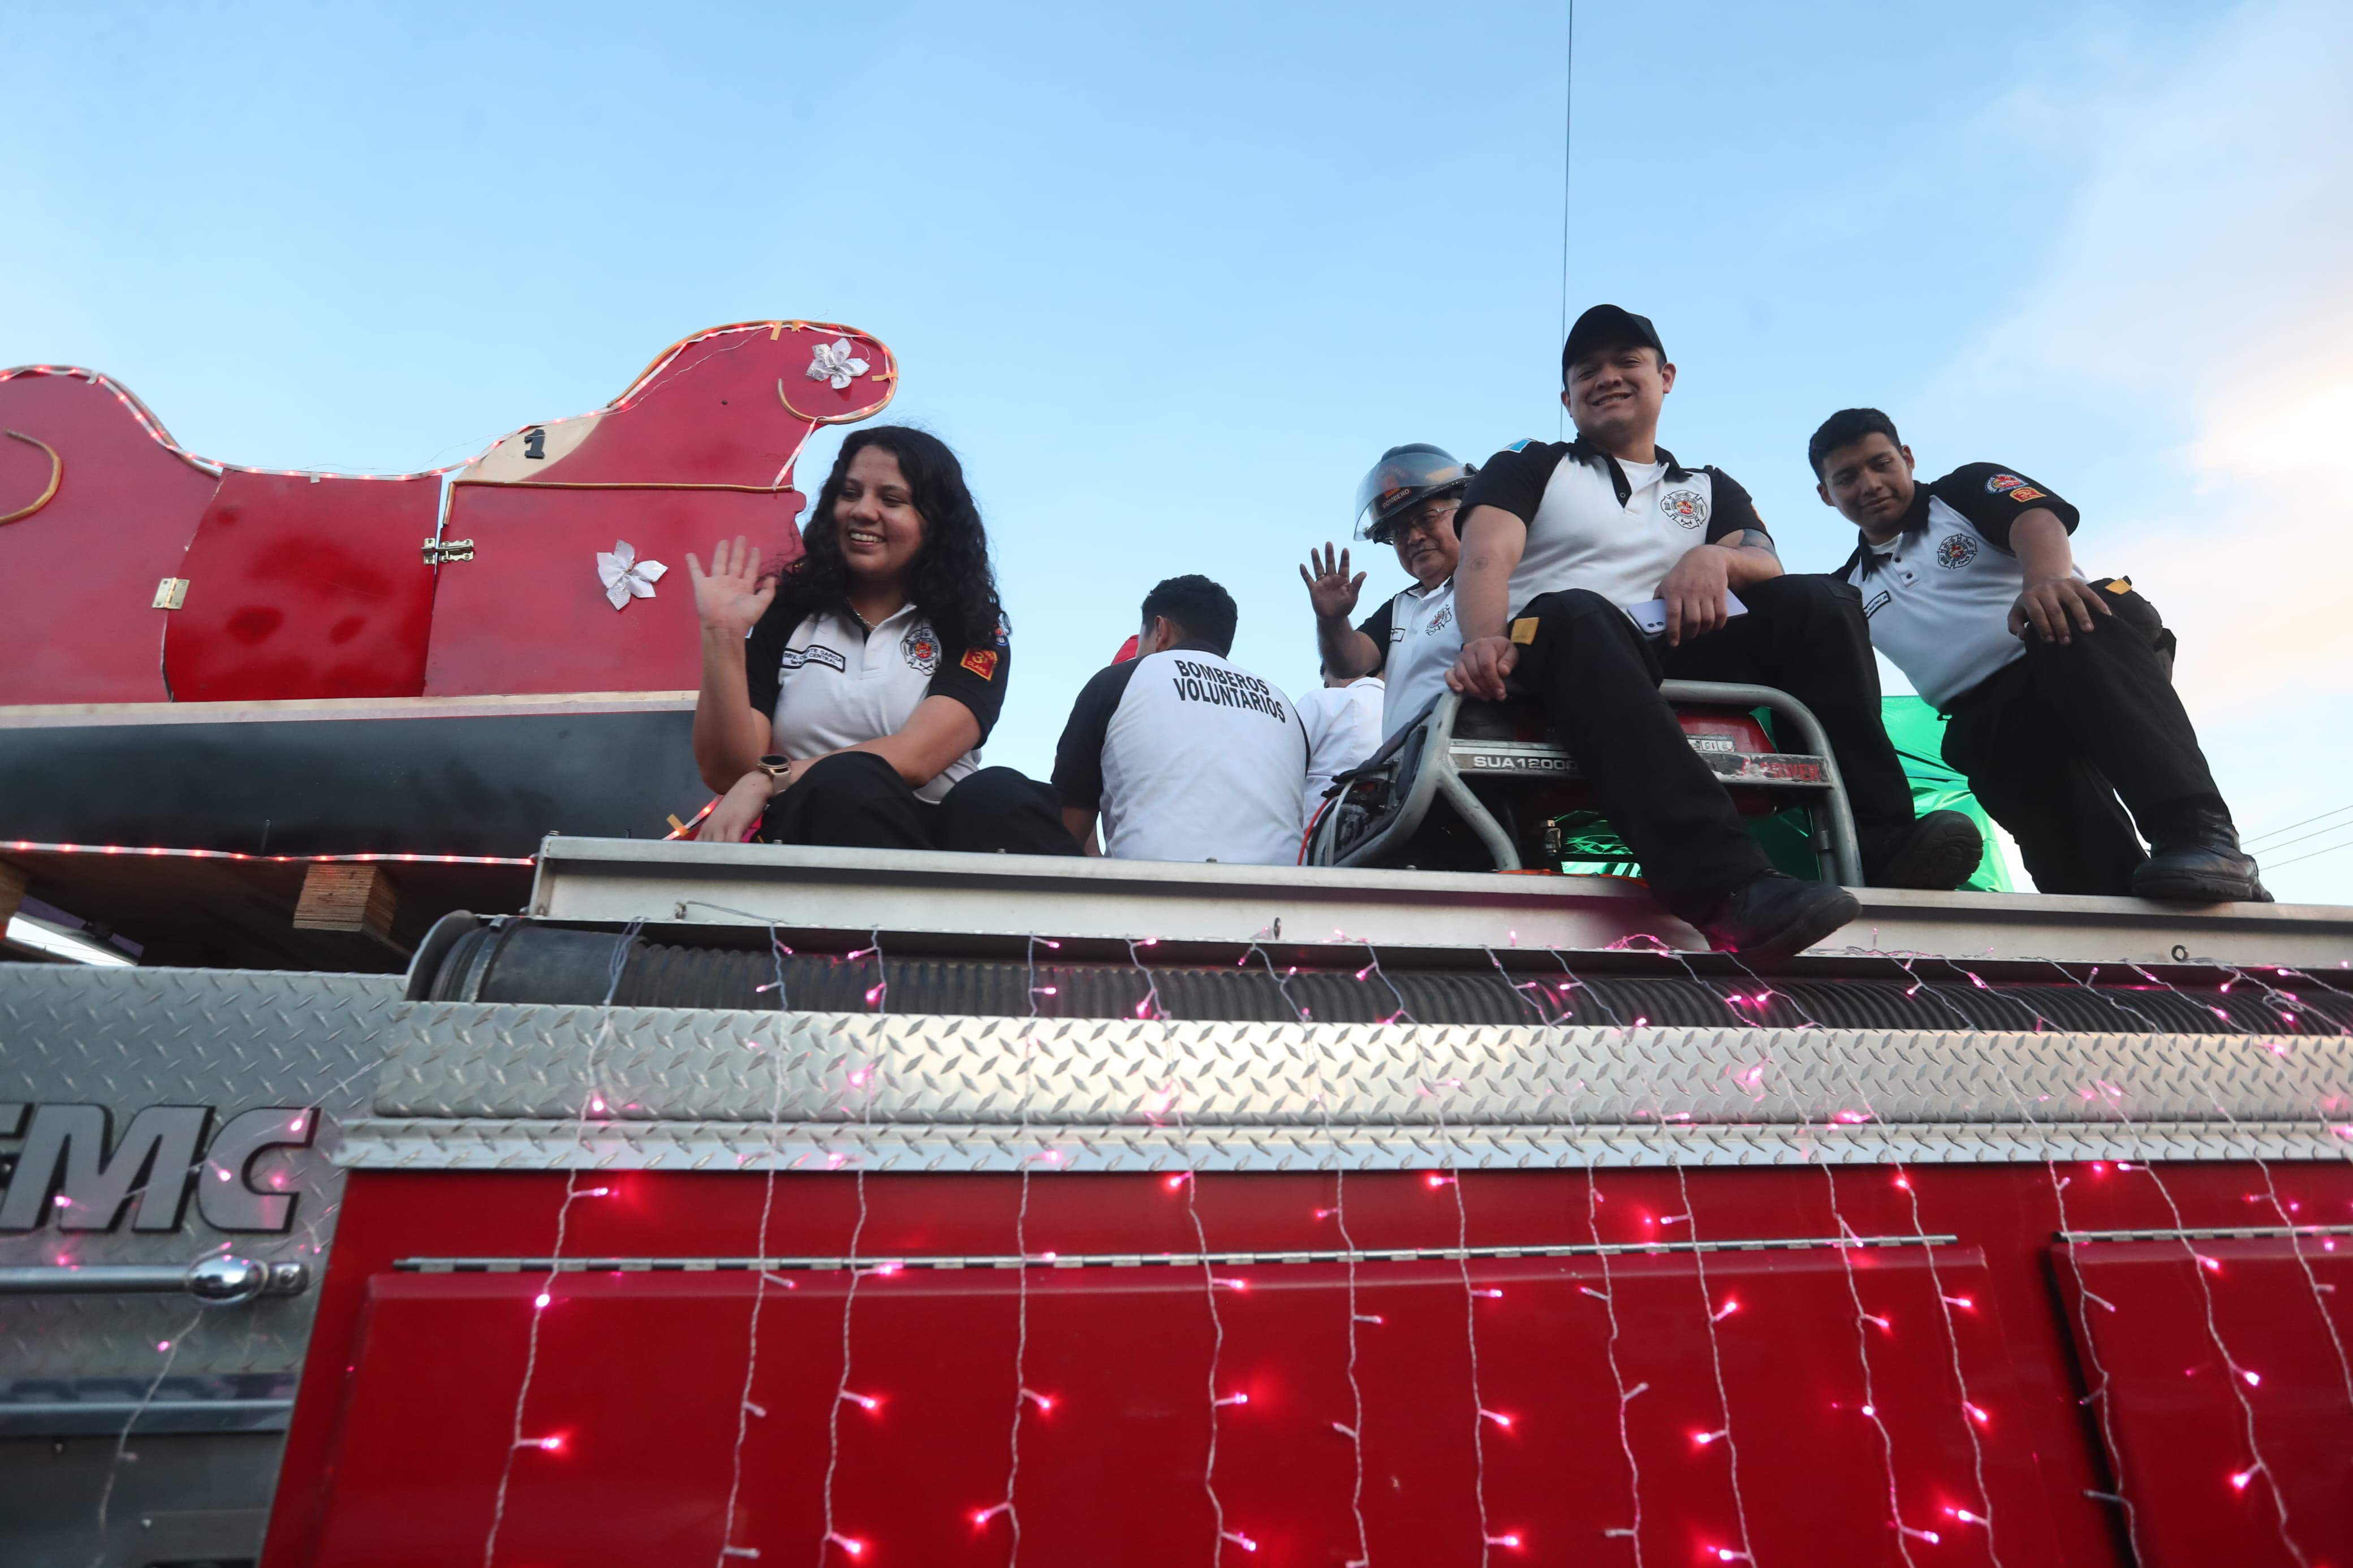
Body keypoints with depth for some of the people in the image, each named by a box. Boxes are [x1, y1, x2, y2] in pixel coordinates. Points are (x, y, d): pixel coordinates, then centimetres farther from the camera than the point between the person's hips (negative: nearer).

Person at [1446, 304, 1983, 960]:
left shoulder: (1711, 489, 28)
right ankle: (1728, 881, -53)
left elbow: (1767, 568, 8)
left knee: (1816, 601, -15)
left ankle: (1879, 839, -27)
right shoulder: (1530, 466, 19)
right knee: (1577, 614, -35)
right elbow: (1486, 559, -2)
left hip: (1686, 667, 4)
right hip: (1561, 663, -3)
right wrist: (1485, 638, -25)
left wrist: (1716, 559, -18)